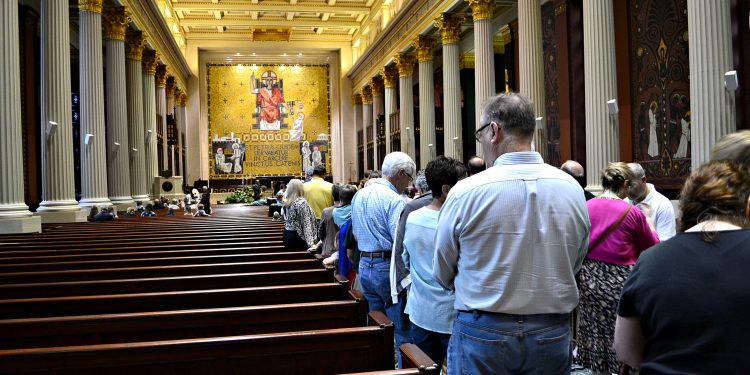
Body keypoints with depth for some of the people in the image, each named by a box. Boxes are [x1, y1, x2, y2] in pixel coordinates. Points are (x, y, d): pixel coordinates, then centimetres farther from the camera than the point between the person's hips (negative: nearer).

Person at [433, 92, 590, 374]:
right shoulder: (572, 189, -4)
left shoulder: (466, 191, -15)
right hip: (553, 334, 3)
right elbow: (575, 264, 8)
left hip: (482, 333, -3)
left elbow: (442, 274, -3)